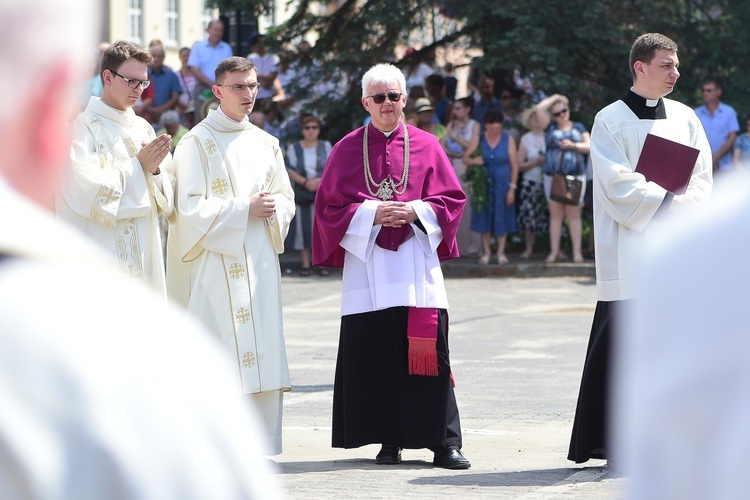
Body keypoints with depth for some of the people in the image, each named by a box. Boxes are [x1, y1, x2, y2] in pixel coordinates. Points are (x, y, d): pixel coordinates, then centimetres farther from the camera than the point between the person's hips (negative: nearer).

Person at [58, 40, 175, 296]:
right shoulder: (84, 126, -6)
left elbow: (165, 202, 12)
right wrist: (139, 165, -12)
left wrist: (155, 169, -8)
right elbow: (88, 193, -17)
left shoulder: (143, 128, 14)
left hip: (144, 254, 7)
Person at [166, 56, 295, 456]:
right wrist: (245, 208, -14)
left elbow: (286, 200, 16)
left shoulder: (265, 144, 15)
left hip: (259, 262, 5)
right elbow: (191, 206, -9)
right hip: (216, 261, -5)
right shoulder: (198, 142, -2)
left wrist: (272, 209, -7)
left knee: (262, 353, 2)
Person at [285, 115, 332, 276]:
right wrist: (305, 182, -13)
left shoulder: (326, 146, 8)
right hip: (303, 194, 0)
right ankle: (306, 264, 0)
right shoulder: (294, 148, 6)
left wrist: (320, 180, -14)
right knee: (304, 226, -3)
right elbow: (289, 170, 0)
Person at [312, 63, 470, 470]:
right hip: (368, 266, 0)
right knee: (375, 355, -2)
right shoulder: (347, 150, 8)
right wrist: (372, 214, -11)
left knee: (428, 354, -6)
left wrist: (417, 211, -10)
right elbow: (330, 206, 4)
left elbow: (453, 198, 7)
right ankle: (389, 440, 7)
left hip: (417, 266, 0)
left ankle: (443, 441, -4)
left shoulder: (426, 146, 9)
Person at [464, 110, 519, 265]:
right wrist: (473, 161, -21)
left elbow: (514, 166, -2)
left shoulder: (508, 140, -2)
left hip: (502, 183, -1)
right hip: (484, 182, 1)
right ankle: (486, 251, 10)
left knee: (502, 216, 1)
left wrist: (512, 188, -8)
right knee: (484, 216, 3)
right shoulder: (479, 139, 2)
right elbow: (465, 158, 3)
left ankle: (501, 252, 8)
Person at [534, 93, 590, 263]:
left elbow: (589, 146, 7)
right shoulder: (551, 127, 10)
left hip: (575, 176, -1)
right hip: (553, 176, 1)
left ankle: (577, 251, -3)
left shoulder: (578, 127, 14)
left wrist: (573, 145, -8)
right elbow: (540, 108, -3)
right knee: (555, 214, 1)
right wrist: (555, 98, 8)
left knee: (573, 213, -2)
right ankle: (554, 251, 2)